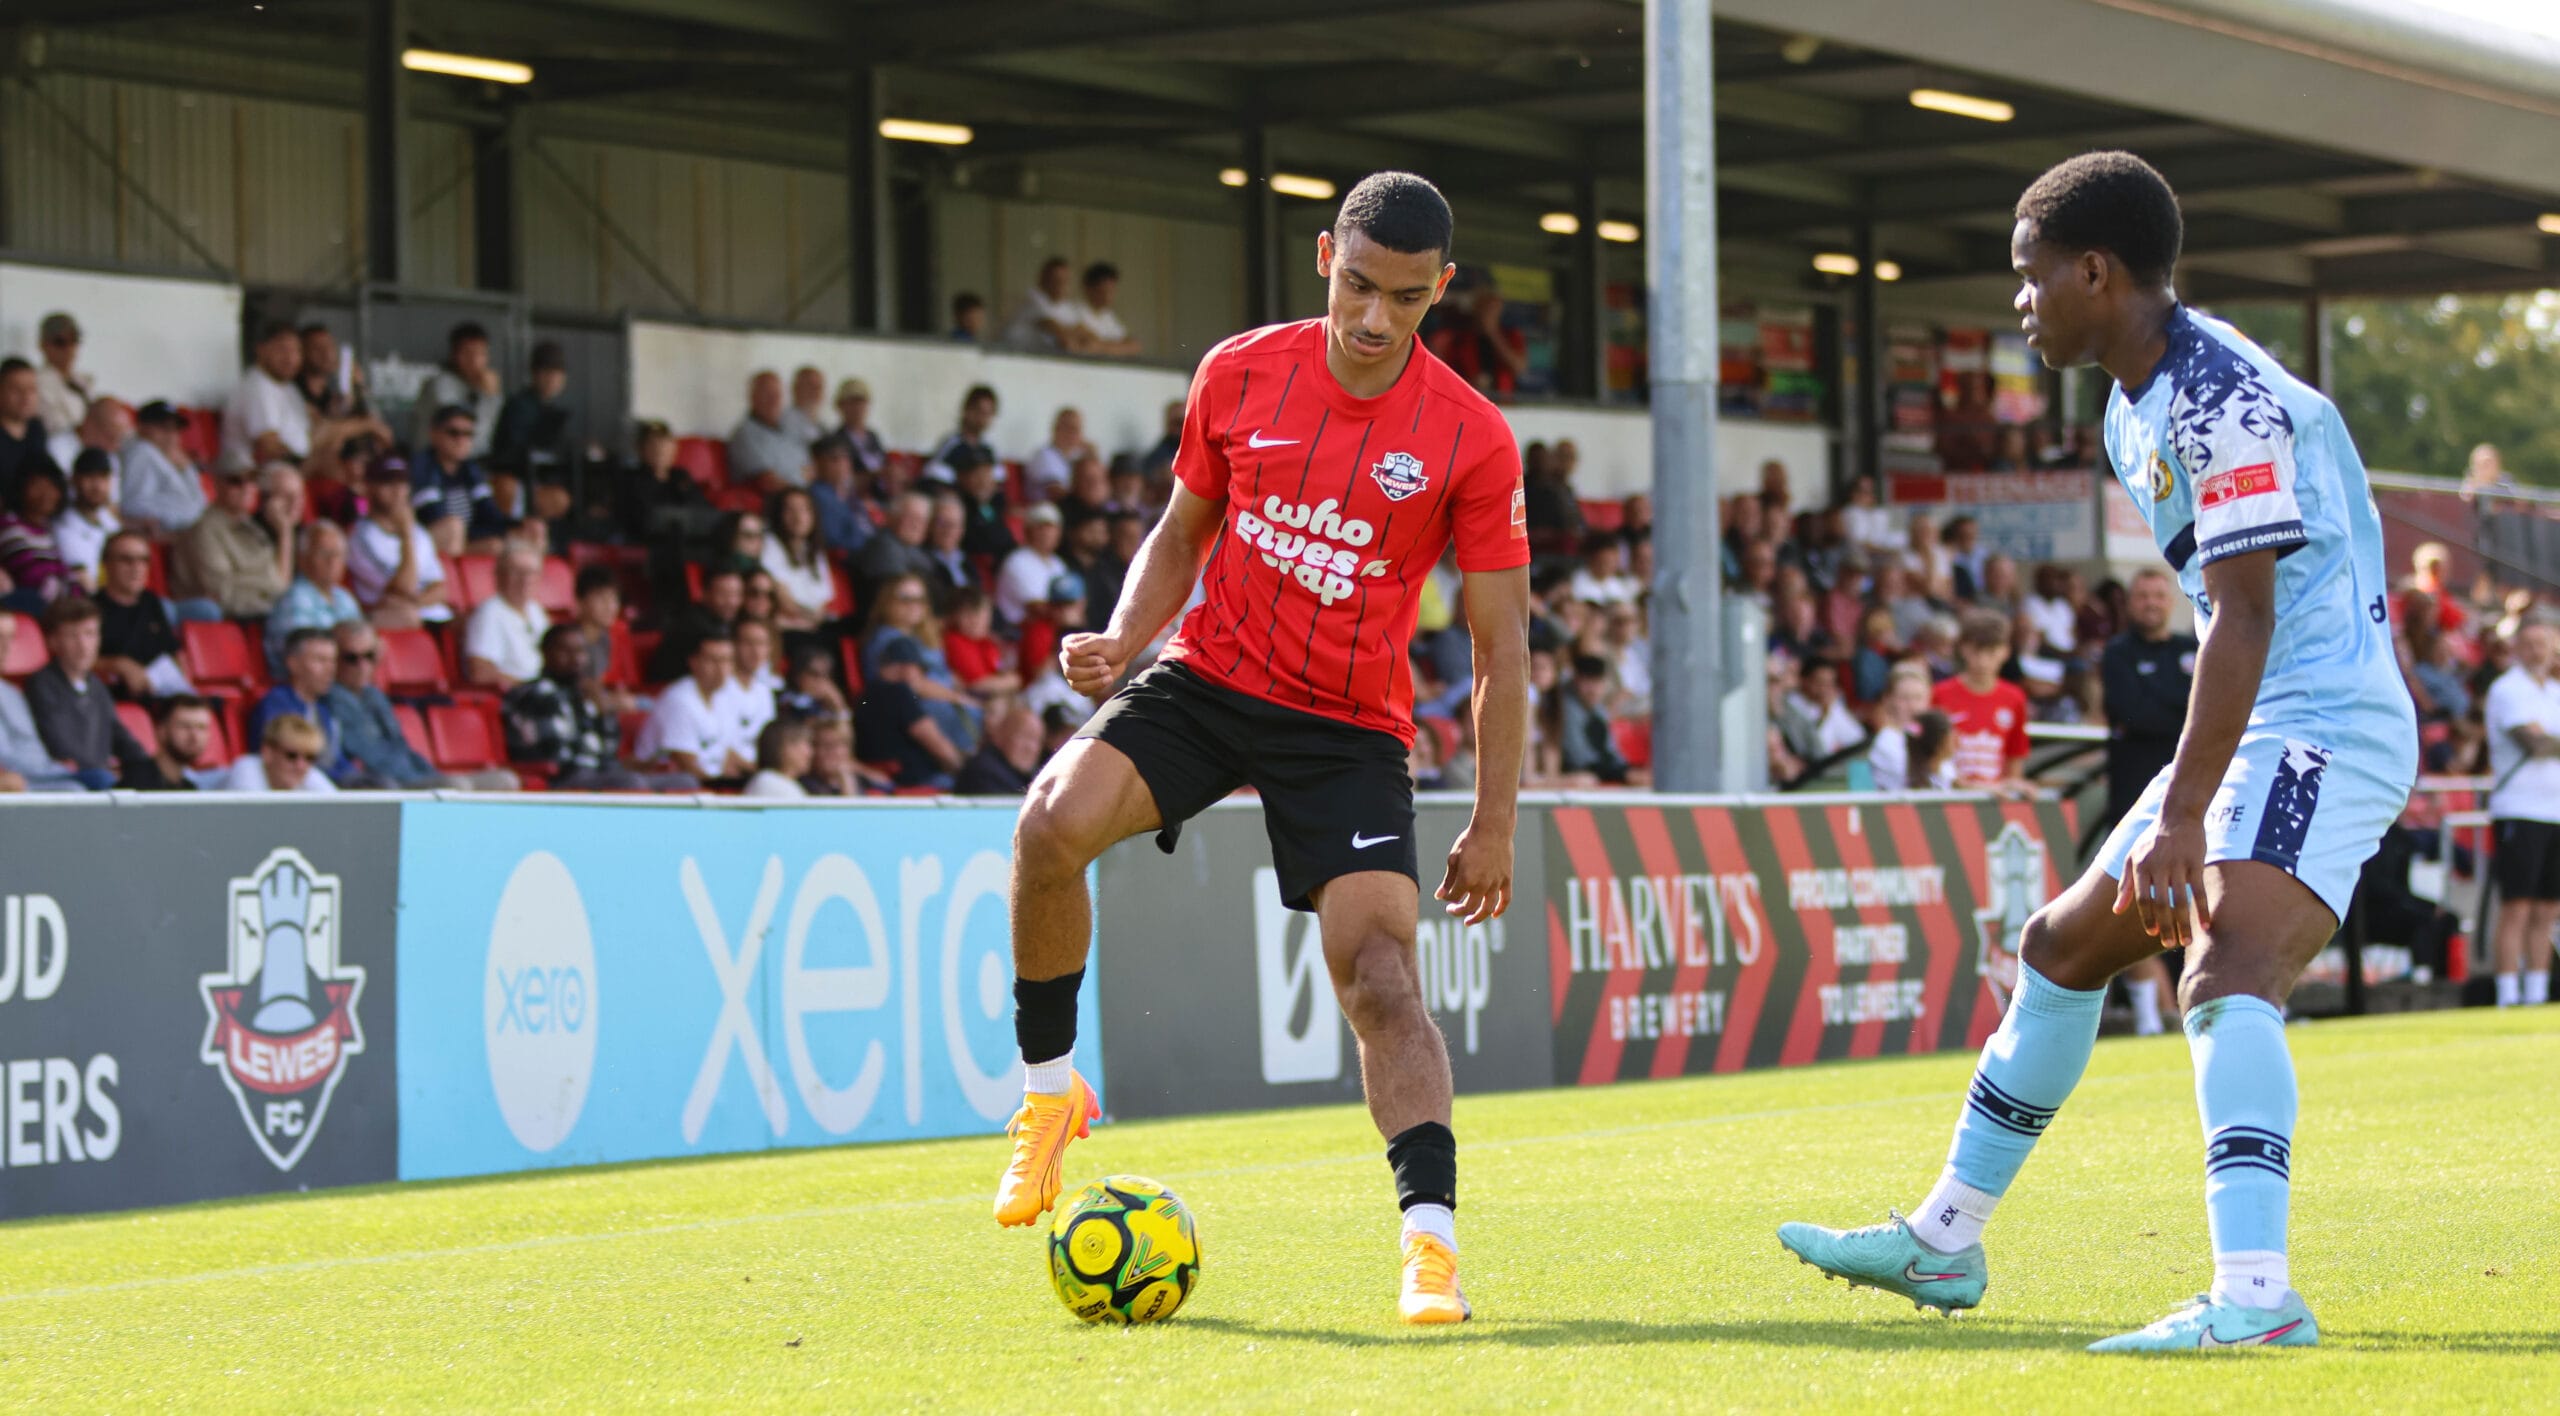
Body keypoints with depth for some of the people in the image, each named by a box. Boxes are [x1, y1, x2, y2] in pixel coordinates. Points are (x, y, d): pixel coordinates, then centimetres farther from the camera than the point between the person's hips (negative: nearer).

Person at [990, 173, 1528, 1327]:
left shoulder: (1471, 440, -9)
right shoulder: (1238, 375, -2)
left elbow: (1501, 639, -3)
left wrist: (1493, 822, -5)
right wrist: (1124, 639, -7)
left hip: (1350, 731, -2)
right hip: (1208, 679, 2)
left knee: (1380, 976, -17)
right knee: (1052, 823, -24)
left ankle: (1432, 1241, -16)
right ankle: (1049, 1086, -5)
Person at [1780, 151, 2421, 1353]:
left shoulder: (2225, 402, -19)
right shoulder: (2136, 407, 13)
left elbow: (2245, 616, -27)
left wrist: (2183, 814, -33)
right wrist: (2183, 798, 20)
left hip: (2324, 725, -11)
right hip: (2256, 726, 11)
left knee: (2226, 973, -31)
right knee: (2062, 947, 18)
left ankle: (2255, 1297, -44)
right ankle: (1945, 1241, 31)